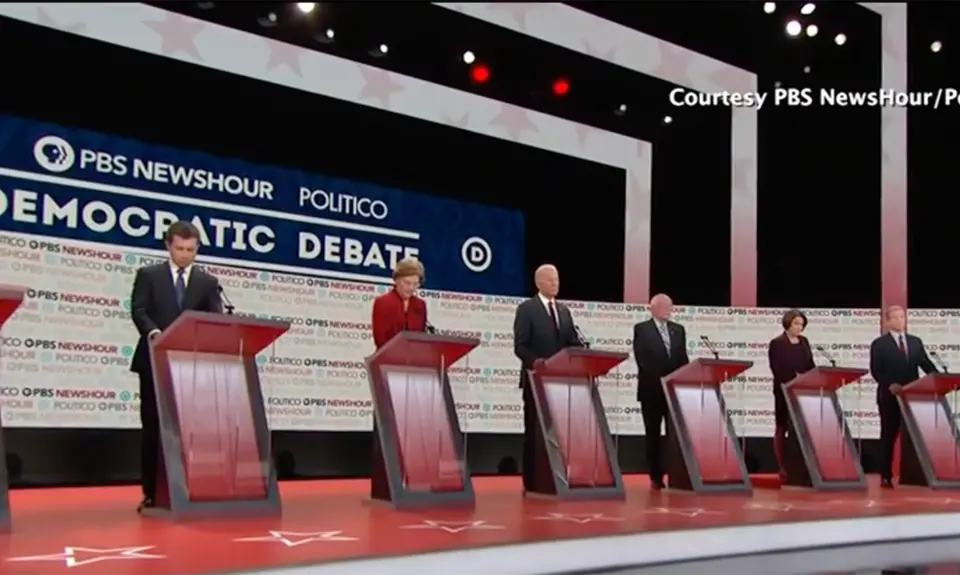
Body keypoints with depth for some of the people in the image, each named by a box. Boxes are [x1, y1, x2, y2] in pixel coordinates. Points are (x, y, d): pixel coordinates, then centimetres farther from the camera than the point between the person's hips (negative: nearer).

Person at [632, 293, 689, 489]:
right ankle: (656, 477, 9)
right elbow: (642, 359, -10)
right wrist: (659, 378, -17)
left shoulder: (678, 330, 14)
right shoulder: (641, 329, -1)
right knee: (653, 435, 3)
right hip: (652, 389, -3)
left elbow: (683, 358, 11)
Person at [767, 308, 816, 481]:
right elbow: (777, 370, -12)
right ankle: (782, 468, 4)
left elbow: (811, 365, 11)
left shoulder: (804, 342, 12)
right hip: (785, 391, -5)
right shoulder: (777, 343, -5)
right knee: (782, 428, 2)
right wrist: (795, 378, -21)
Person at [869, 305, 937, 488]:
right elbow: (876, 370, -7)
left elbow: (925, 364, 5)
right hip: (890, 396, -3)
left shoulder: (916, 342, 13)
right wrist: (889, 384, -23)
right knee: (889, 435, 2)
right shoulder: (879, 344, 0)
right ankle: (886, 477, 6)